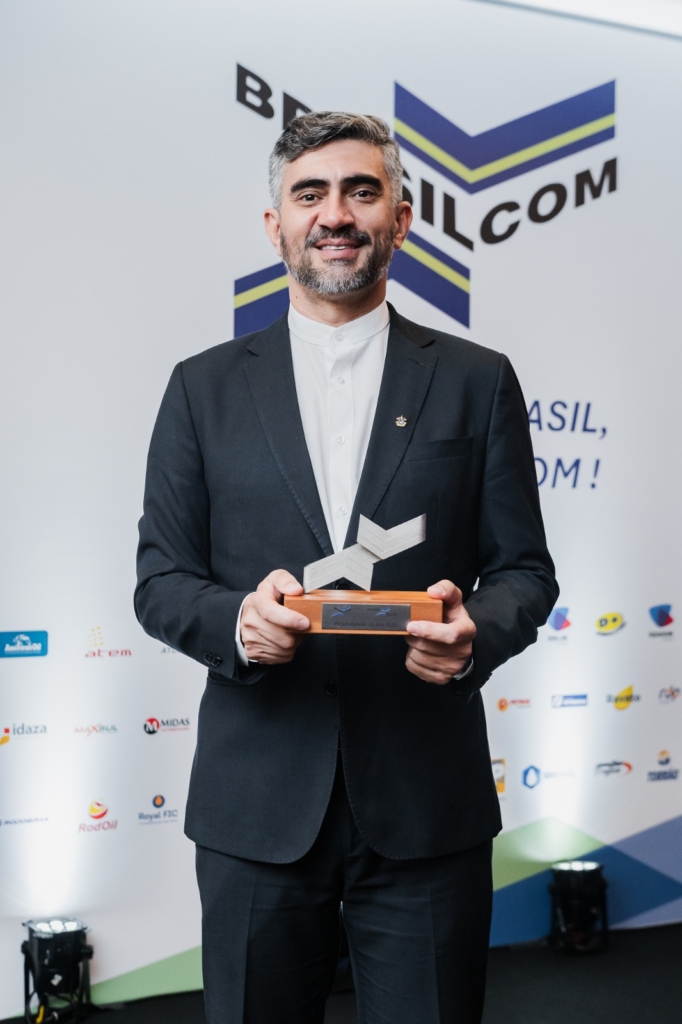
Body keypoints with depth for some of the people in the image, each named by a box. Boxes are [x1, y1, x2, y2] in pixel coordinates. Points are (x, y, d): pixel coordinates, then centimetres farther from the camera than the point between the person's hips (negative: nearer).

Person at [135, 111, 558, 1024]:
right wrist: (237, 620, -17)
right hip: (256, 806, 1)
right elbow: (160, 579, 4)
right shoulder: (205, 388, 5)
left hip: (428, 806, 0)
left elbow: (524, 570, 5)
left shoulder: (477, 382, 4)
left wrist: (476, 633, -17)